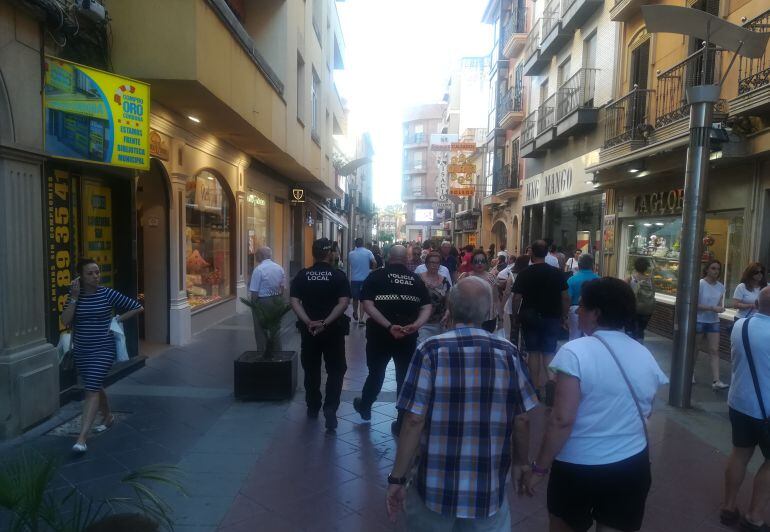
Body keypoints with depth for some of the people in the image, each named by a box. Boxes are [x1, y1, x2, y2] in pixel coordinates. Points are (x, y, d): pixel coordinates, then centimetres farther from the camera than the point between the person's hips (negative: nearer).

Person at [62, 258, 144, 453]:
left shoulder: (107, 294, -8)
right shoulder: (75, 296, 1)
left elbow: (138, 308, -4)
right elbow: (65, 321, -12)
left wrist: (117, 319, -7)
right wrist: (74, 297, -16)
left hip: (103, 350, -4)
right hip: (81, 351, 5)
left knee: (92, 389, -11)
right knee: (95, 386, 19)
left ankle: (82, 438, -10)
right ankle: (108, 416, 42)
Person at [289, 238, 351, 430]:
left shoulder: (302, 275, 0)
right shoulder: (339, 275, -6)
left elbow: (294, 301, -7)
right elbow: (343, 303, -16)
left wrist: (309, 322, -13)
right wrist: (325, 322, -18)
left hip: (309, 329, 3)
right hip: (334, 329, -2)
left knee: (311, 369, 17)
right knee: (336, 370, 8)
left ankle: (313, 407, 29)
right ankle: (330, 408, -5)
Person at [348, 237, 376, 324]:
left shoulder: (351, 254, -1)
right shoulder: (368, 252, -6)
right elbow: (374, 263, -16)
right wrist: (372, 270, 0)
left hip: (354, 279, 2)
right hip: (365, 279, -1)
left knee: (355, 298, 17)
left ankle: (355, 314, 35)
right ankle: (361, 318, 2)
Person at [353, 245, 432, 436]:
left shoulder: (376, 276, -2)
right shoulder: (416, 279, 5)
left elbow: (367, 304, -15)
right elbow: (427, 307, -5)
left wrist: (389, 326, -20)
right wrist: (415, 325, -17)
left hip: (379, 334, 0)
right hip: (408, 336, 1)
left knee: (376, 372, 20)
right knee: (405, 377, 9)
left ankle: (364, 407, 43)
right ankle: (402, 423, 17)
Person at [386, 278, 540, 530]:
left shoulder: (431, 350, -13)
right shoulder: (508, 353, -6)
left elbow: (414, 421, -15)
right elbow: (521, 419, 0)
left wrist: (397, 478, -5)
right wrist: (521, 463, 17)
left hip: (436, 485, -1)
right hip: (490, 488, 2)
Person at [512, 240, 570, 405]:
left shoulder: (524, 274, -8)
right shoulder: (557, 273, -3)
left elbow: (516, 299, -9)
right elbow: (566, 298, -1)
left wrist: (520, 313, 7)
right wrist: (563, 317, 10)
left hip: (530, 317, -1)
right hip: (552, 317, 1)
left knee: (533, 352, 11)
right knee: (549, 352, 7)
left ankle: (536, 388, 18)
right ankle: (550, 379, -19)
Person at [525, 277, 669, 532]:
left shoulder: (575, 352, -19)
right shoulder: (646, 356, 0)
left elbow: (562, 420, -22)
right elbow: (644, 412, 13)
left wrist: (539, 467, -13)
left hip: (578, 466, -4)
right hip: (632, 465, 5)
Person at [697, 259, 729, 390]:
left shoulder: (721, 287, 3)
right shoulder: (700, 284, -13)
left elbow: (719, 303, 13)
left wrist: (721, 308, -9)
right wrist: (712, 308, -23)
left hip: (714, 322, 4)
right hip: (698, 321, -4)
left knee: (714, 350, -1)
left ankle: (716, 380, -3)